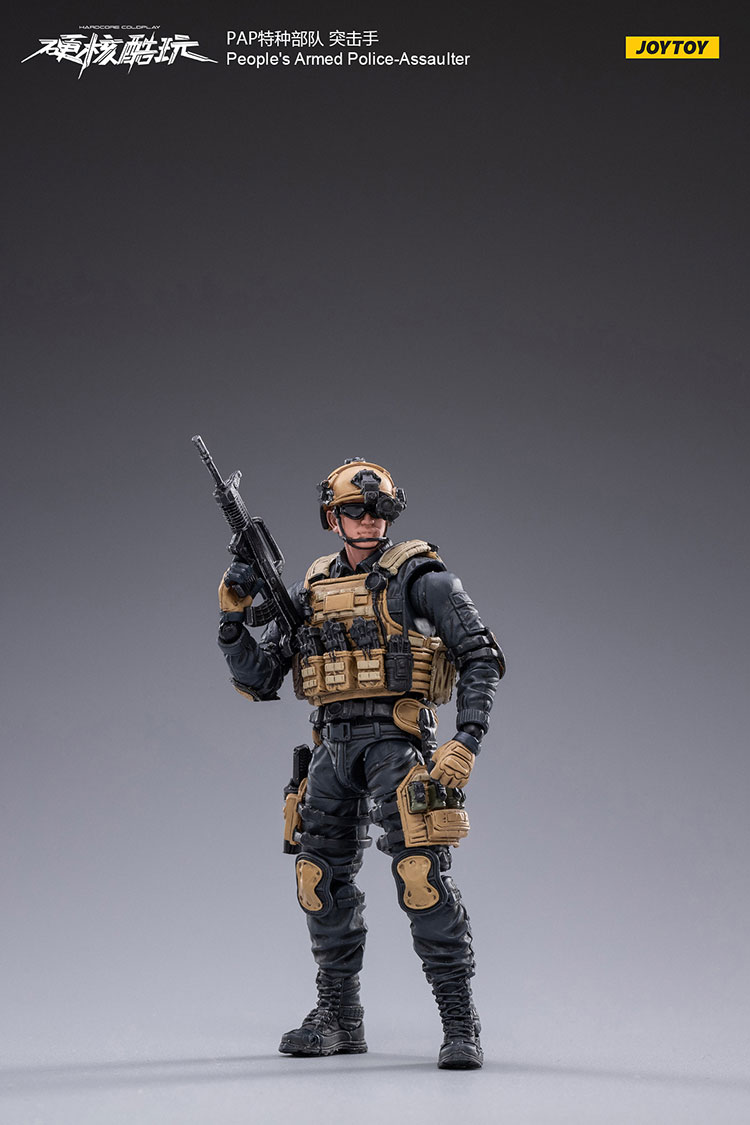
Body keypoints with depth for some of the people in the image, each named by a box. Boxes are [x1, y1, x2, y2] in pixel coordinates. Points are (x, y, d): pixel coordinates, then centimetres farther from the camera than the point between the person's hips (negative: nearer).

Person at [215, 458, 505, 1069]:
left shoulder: (419, 577, -1)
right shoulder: (310, 590, 14)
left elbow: (481, 657, -5)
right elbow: (258, 679, 14)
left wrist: (468, 739, -16)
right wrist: (234, 614, -1)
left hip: (396, 738, -6)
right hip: (333, 746, 6)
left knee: (421, 874, -15)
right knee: (323, 879, 10)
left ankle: (460, 1022, -9)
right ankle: (339, 1018, 24)